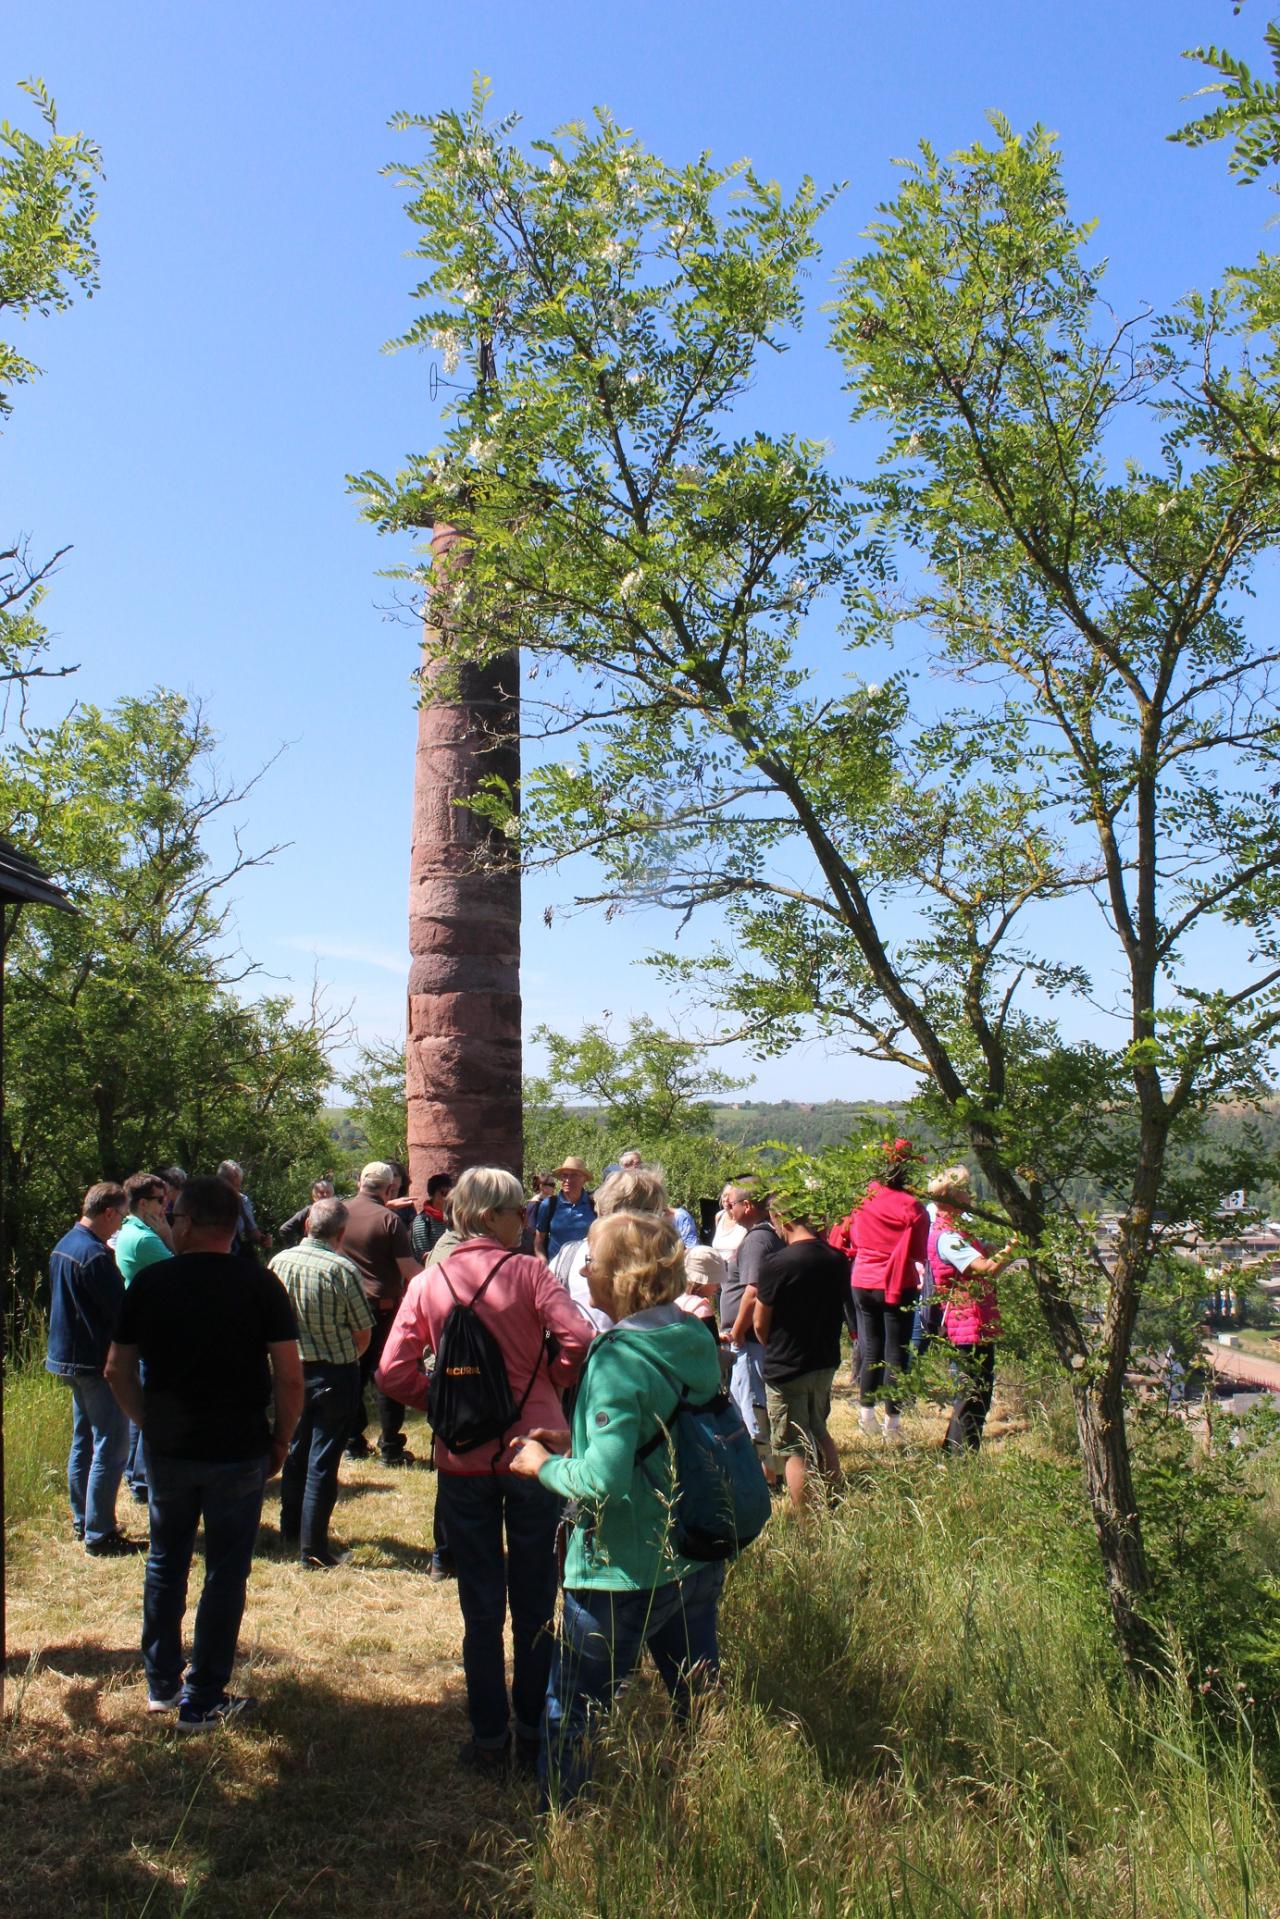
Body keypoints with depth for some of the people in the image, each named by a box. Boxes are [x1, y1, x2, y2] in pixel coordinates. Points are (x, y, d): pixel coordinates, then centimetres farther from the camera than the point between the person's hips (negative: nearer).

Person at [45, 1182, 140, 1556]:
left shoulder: (64, 1246, 8)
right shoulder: (95, 1255, -23)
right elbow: (123, 1312, -22)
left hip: (69, 1355, 10)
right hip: (98, 1362, -10)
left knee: (83, 1441, 19)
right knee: (110, 1448, -4)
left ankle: (81, 1521, 28)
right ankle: (99, 1535, 1)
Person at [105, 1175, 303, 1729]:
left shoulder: (150, 1282, -4)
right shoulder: (259, 1283, -10)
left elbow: (118, 1370, 2)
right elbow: (289, 1376, -12)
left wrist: (150, 1423, 15)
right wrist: (282, 1438, 2)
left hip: (167, 1449, 3)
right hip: (238, 1451, -2)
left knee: (165, 1563, 21)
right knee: (225, 1574, 9)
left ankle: (161, 1685, 32)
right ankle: (202, 1702, 16)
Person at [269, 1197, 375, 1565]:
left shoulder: (279, 1262, -6)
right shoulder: (344, 1270, -19)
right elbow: (364, 1332, -12)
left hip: (292, 1369, 5)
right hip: (335, 1374, -5)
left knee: (296, 1451, 22)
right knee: (323, 1460, 4)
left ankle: (290, 1530, 36)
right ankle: (313, 1547, 8)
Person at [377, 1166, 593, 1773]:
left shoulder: (428, 1283, -2)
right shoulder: (529, 1272, -10)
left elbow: (393, 1373, -7)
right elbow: (578, 1341, -21)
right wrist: (548, 1383, -2)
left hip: (463, 1460, 2)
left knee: (481, 1604, 14)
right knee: (535, 1600, 14)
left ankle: (490, 1738, 23)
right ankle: (535, 1733, 25)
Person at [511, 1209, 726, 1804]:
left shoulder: (618, 1359, -24)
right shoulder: (697, 1341, 0)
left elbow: (603, 1481, -30)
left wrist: (543, 1465, -11)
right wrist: (578, 1443, 9)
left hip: (624, 1574, -8)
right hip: (698, 1560, 8)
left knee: (572, 1712, 13)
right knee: (700, 1705, 22)